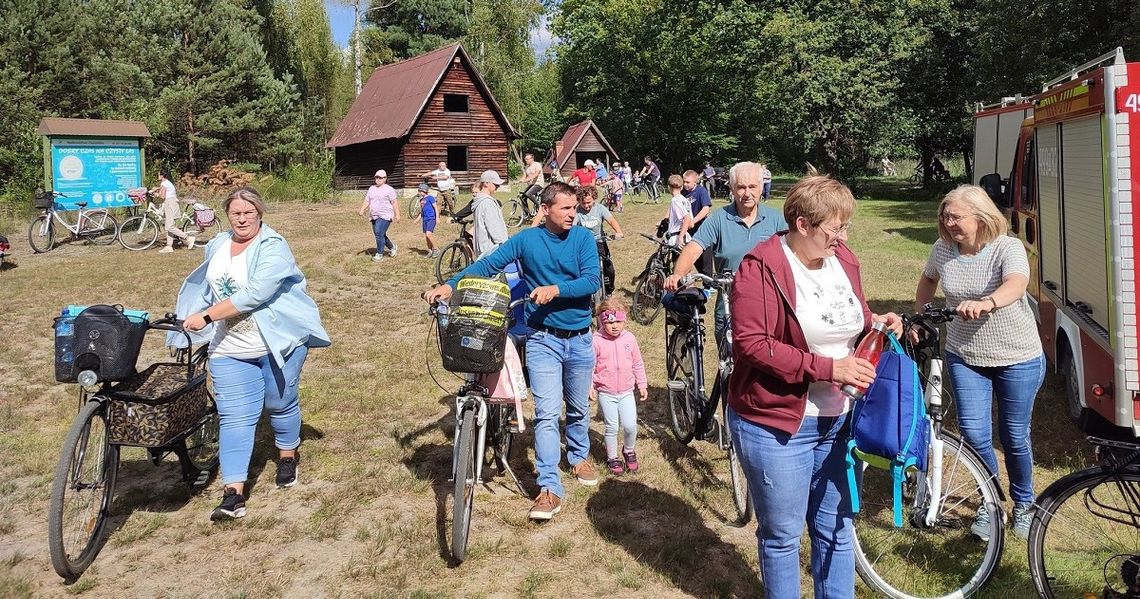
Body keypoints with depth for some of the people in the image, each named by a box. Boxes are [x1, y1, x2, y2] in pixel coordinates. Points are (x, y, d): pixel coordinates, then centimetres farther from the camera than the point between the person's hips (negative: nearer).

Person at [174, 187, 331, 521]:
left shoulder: (273, 247, -13)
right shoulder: (217, 246, 10)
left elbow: (254, 294, -25)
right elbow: (207, 289, 26)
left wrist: (207, 316, -26)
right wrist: (189, 318, 21)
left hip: (278, 343, -5)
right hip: (230, 349, 5)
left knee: (281, 404, 12)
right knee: (234, 417, -3)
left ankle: (288, 457, 39)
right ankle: (233, 494, -5)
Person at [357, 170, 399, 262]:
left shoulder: (389, 189, -2)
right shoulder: (371, 189, 15)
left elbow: (394, 203, -5)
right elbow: (366, 201, 13)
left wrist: (397, 215, -11)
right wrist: (362, 210, -3)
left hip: (385, 216, -7)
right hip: (374, 216, 7)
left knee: (379, 233, -17)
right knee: (380, 235, 13)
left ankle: (379, 254, -9)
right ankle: (392, 247, 35)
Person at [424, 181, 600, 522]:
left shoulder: (583, 238, -3)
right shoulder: (526, 239, -5)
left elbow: (592, 280, -14)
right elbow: (488, 265, -11)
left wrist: (555, 289, -28)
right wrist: (451, 285, -23)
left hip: (580, 339, 2)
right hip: (543, 339, -2)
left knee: (578, 408, 19)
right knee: (547, 413, -9)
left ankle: (579, 456, 44)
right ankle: (550, 489, -7)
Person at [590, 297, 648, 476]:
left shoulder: (630, 338, -2)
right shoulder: (596, 341, -12)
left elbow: (638, 364, 9)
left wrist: (642, 384, 11)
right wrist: (590, 387, -11)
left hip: (626, 392, 2)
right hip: (605, 392, -2)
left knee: (630, 426, -3)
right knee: (612, 427, 4)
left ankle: (629, 450, 25)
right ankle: (612, 458, 23)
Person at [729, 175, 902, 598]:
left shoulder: (842, 260, 6)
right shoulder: (762, 267, -17)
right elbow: (751, 344, -23)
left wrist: (875, 322, 0)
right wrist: (827, 367, -25)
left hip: (837, 419, 7)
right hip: (776, 424, -6)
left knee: (836, 528, 19)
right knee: (782, 535, 11)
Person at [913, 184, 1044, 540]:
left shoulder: (1008, 247, -17)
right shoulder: (943, 249, -4)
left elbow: (1016, 285, -38)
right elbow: (928, 280, 17)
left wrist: (986, 303, -57)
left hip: (1017, 359, -3)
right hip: (965, 357, 3)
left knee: (1015, 437, 9)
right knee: (973, 431, -4)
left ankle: (1024, 504, 35)